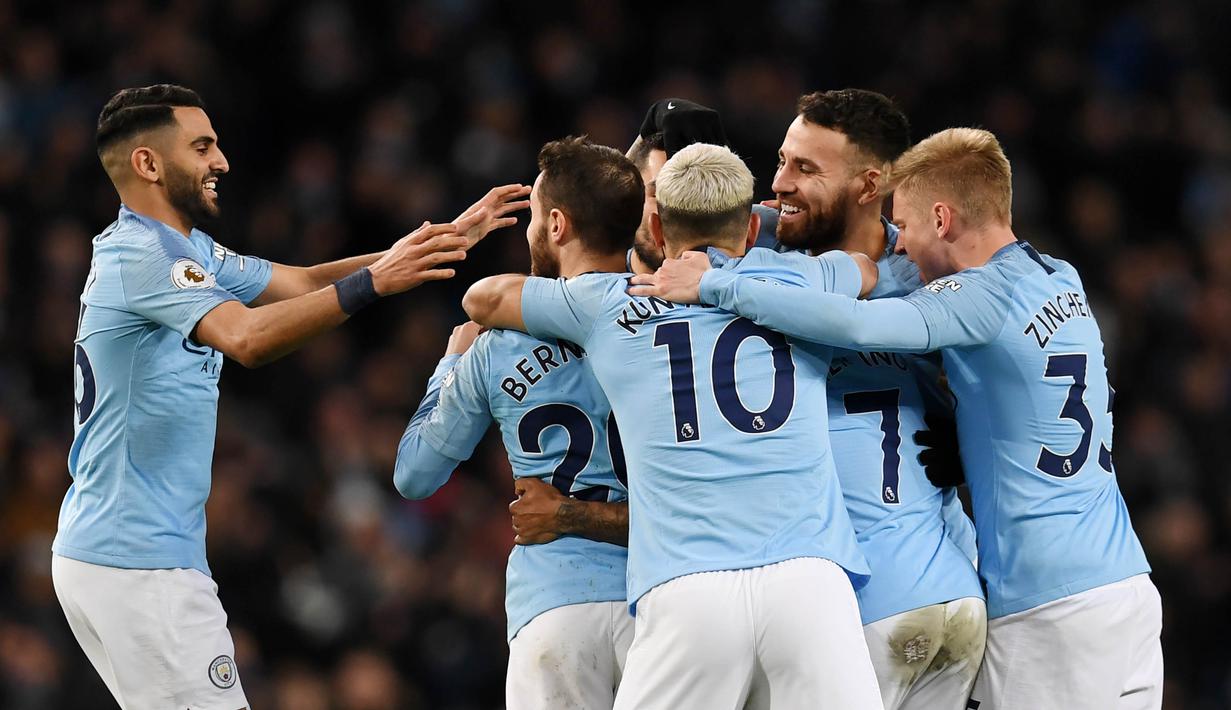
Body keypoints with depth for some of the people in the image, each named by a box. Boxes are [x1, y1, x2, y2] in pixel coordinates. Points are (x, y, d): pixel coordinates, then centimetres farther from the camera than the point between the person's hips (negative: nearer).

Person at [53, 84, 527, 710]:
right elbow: (247, 337, -30)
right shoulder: (140, 254, -15)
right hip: (139, 566, -10)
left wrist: (446, 240, 8)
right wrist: (372, 282, -37)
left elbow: (303, 283, 15)